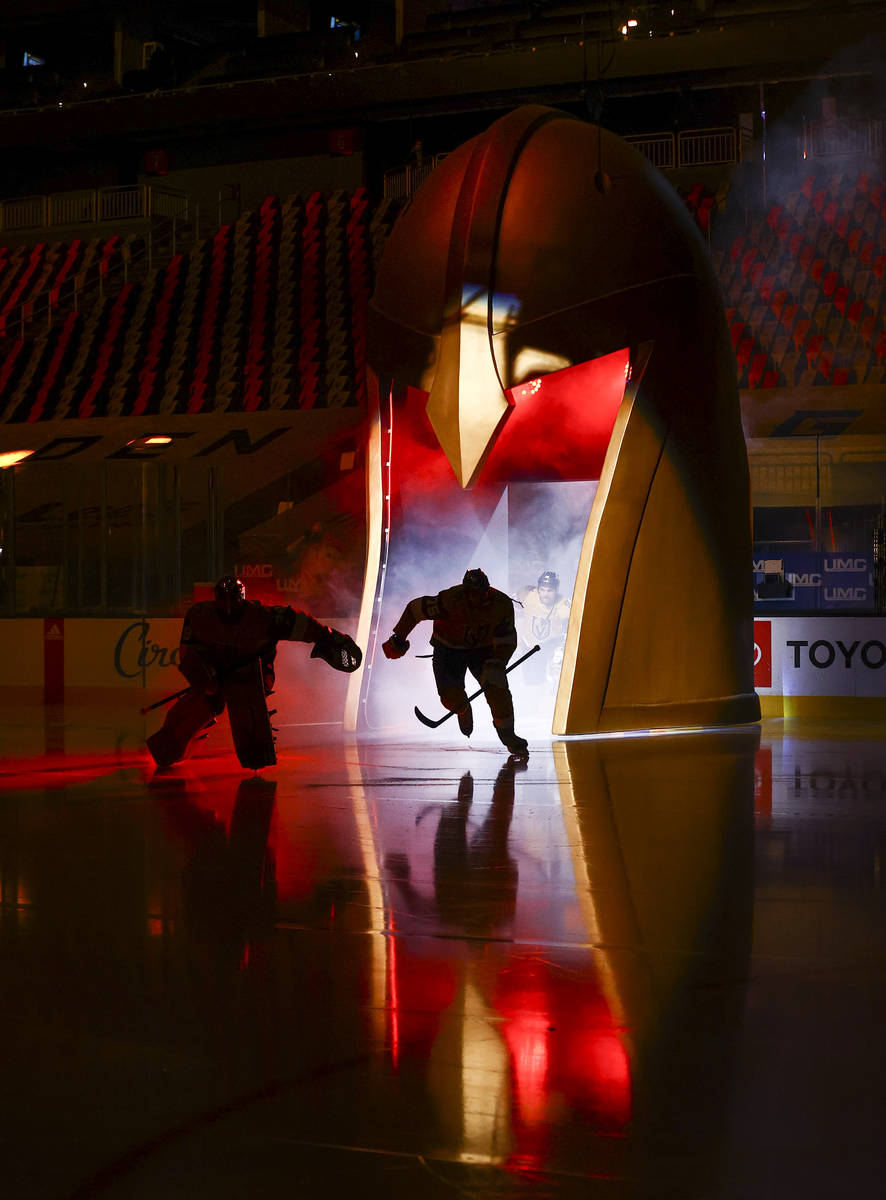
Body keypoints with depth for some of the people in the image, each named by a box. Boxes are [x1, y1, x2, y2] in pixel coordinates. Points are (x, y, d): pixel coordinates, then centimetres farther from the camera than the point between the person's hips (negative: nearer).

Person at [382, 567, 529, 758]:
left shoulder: (502, 605, -22)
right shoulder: (451, 599, -31)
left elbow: (506, 641, -12)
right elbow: (415, 608, -21)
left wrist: (496, 664, -25)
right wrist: (398, 639, -16)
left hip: (483, 649, 1)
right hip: (449, 648, -1)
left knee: (497, 690, -18)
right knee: (451, 695, -17)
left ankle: (507, 734, 3)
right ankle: (463, 711, 21)